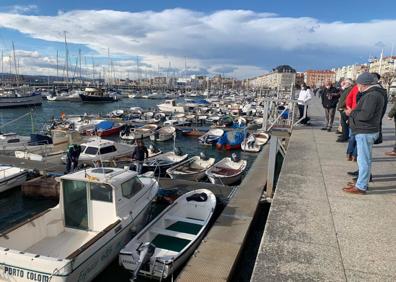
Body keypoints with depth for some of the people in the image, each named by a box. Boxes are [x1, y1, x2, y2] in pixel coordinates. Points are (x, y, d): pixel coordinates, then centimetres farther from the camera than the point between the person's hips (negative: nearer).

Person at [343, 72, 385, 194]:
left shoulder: (372, 95, -19)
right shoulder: (373, 93, 16)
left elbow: (365, 114, -26)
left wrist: (351, 113, -11)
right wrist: (353, 113, 5)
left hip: (365, 132, -11)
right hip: (366, 131, 11)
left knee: (363, 160, -5)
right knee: (364, 159, 17)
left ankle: (361, 187, 1)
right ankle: (362, 181, 28)